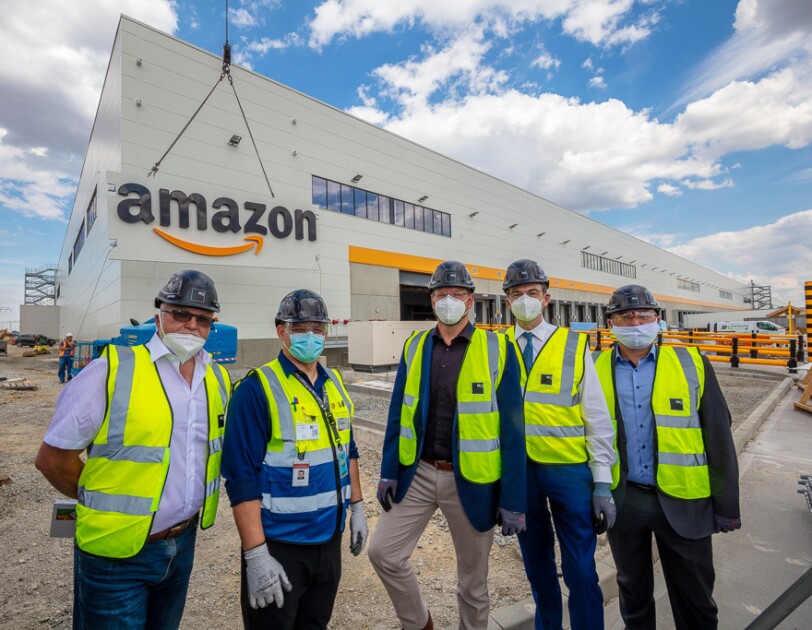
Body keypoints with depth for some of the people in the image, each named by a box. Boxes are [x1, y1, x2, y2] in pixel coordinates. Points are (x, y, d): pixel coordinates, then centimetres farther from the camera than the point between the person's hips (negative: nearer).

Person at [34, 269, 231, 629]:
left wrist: (185, 516, 7)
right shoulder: (113, 371, -16)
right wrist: (103, 504, -2)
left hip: (183, 544, 5)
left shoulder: (218, 380, 0)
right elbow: (52, 457, -10)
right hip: (116, 553, -5)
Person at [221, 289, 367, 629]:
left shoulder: (334, 383, 3)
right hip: (279, 544, -6)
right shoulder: (257, 389, -18)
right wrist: (256, 556, -19)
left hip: (330, 536, 7)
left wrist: (357, 507, 12)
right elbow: (241, 477, -19)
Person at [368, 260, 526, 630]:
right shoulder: (414, 347, 1)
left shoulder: (496, 349, -9)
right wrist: (389, 471, 1)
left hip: (471, 481, -2)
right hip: (418, 474, 3)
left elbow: (512, 429, -9)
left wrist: (513, 500, -9)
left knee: (473, 579, 15)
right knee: (382, 551, 6)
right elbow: (398, 414, 6)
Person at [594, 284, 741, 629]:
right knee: (632, 588, 21)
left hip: (682, 501, 0)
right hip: (621, 500, 1)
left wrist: (726, 504, -1)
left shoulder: (692, 363, -4)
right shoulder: (596, 370, -3)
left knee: (695, 596, 17)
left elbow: (718, 437, -2)